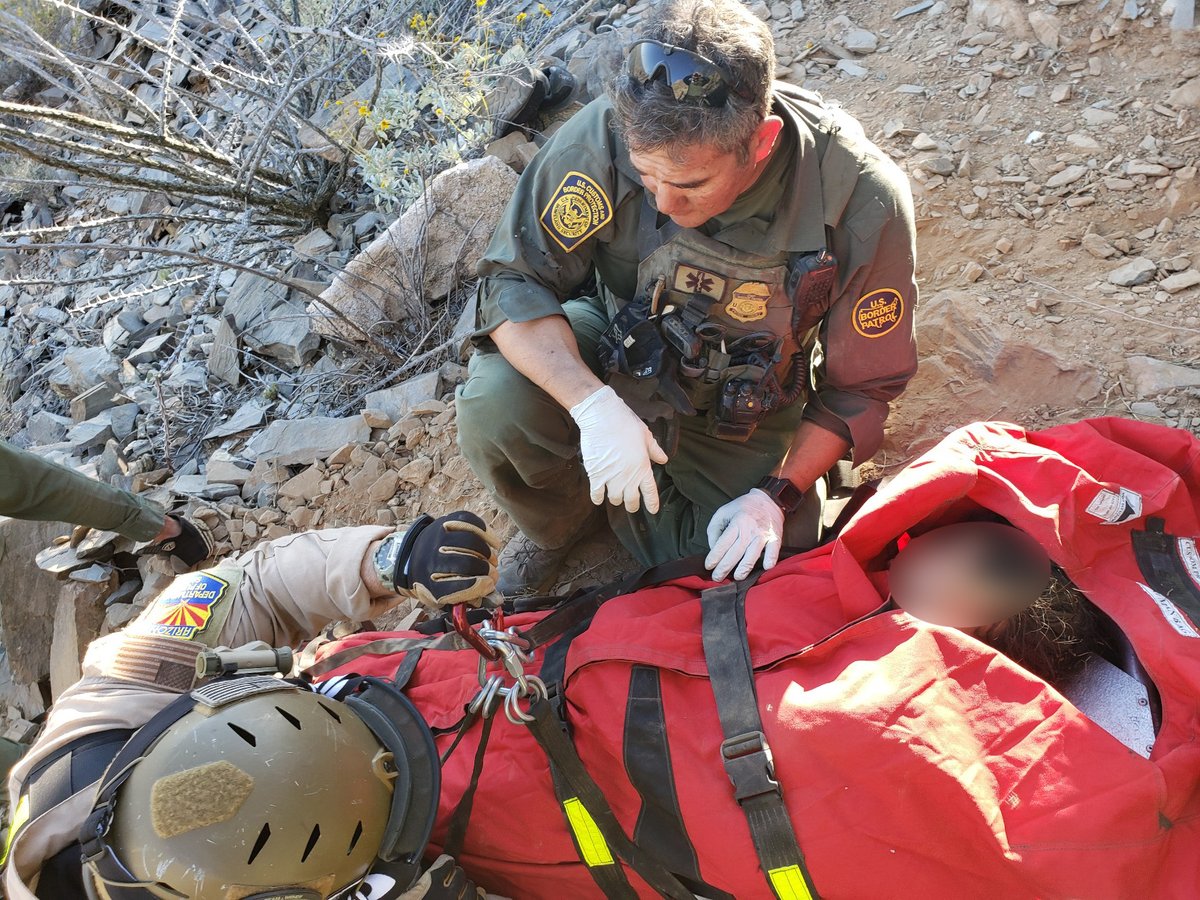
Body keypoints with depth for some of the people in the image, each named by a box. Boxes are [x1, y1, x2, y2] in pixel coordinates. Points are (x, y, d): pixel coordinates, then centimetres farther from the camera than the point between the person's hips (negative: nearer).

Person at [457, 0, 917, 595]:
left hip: (745, 408, 1)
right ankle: (557, 524, 6)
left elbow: (860, 388, -14)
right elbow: (514, 281, -23)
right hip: (614, 354, 0)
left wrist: (778, 495, -22)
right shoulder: (608, 135, -30)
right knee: (494, 408, -30)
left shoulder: (862, 202, -29)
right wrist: (594, 405, -38)